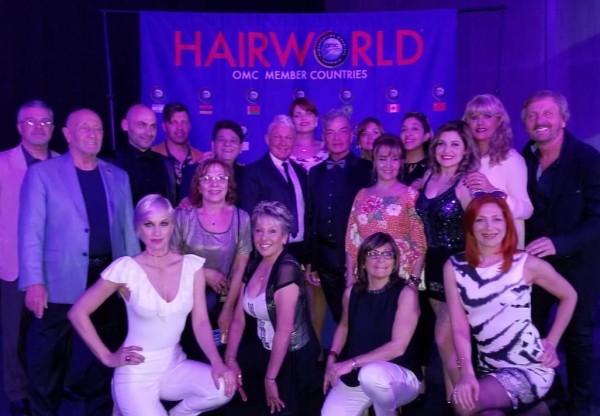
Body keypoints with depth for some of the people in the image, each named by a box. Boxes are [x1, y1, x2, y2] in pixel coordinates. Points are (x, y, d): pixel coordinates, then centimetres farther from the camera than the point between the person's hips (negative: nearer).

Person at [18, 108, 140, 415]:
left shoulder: (118, 177, 10)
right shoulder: (42, 173, -2)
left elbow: (128, 229, 10)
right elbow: (31, 231, -7)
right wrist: (34, 282, -15)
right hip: (61, 284, -3)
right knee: (47, 364, 12)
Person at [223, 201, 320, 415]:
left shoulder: (287, 269, -25)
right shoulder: (253, 266, 0)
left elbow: (284, 329, -27)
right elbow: (239, 319, 2)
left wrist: (271, 378, -22)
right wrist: (230, 359, -6)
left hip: (293, 358, -7)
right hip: (265, 351, 7)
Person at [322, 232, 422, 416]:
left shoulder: (406, 293, -14)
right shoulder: (352, 292, -1)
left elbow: (398, 346, -21)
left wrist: (352, 363, -24)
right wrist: (332, 358, 0)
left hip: (400, 376, -4)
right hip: (355, 378, 5)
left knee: (371, 373, -36)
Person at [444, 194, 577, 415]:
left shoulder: (527, 264, -9)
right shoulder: (454, 267, -5)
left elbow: (569, 296, 8)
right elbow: (459, 326, -9)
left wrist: (552, 342, 1)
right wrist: (467, 373, -21)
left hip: (530, 368, -4)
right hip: (488, 368, 4)